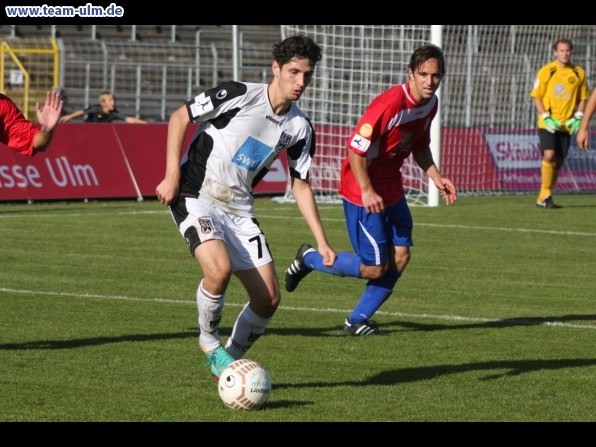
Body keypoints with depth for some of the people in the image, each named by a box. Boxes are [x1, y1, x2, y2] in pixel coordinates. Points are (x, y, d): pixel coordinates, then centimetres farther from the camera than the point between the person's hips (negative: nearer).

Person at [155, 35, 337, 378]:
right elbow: (180, 117, -8)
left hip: (239, 209, 6)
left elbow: (301, 185, 11)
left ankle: (231, 361, 23)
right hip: (195, 197, -6)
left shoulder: (299, 127, 1)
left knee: (269, 298, -1)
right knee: (220, 268, -31)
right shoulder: (239, 95, -16)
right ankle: (210, 344, -4)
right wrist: (173, 176, -13)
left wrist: (322, 242, 6)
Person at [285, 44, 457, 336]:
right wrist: (367, 191, -26)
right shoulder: (390, 103, -26)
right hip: (363, 192, -9)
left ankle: (357, 321, 14)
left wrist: (436, 177, 4)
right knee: (375, 267, -5)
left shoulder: (430, 104, 2)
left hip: (392, 189, 9)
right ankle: (309, 259, 17)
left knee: (400, 256, 2)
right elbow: (355, 148, -25)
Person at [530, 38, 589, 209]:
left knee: (559, 161, 3)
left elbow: (582, 98, 12)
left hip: (566, 125, 3)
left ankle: (544, 198, 14)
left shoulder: (579, 73, 4)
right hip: (548, 123, -3)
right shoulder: (546, 71, -4)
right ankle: (545, 194, -12)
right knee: (549, 155, -20)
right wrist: (546, 118, -13)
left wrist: (577, 118, -3)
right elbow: (537, 97, -1)